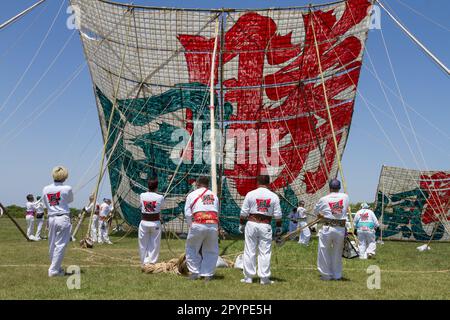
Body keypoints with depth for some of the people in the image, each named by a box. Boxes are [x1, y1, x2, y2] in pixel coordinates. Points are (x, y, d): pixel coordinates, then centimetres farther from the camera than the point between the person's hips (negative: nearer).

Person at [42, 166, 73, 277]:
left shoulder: (45, 189, 3)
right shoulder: (67, 189, -7)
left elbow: (46, 204, 11)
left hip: (51, 218, 5)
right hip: (63, 218, -5)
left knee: (52, 245, 14)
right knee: (60, 245, -1)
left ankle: (55, 267, 24)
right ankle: (54, 270, -2)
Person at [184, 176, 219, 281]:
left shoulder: (192, 195, 9)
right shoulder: (214, 196, 18)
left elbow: (187, 213, 4)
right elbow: (217, 213, 16)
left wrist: (191, 226, 16)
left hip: (198, 225, -2)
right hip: (213, 225, 3)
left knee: (191, 249, 16)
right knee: (211, 251, 16)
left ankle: (194, 273, 15)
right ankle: (207, 274, 14)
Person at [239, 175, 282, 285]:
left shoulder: (250, 194, -2)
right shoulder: (274, 196, 0)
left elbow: (243, 212, 0)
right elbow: (278, 215, 1)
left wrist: (241, 224, 10)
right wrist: (279, 227, 11)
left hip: (251, 223, 0)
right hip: (265, 225, 0)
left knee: (249, 251, 5)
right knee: (265, 252, 5)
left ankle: (248, 277, 9)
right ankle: (264, 278, 5)